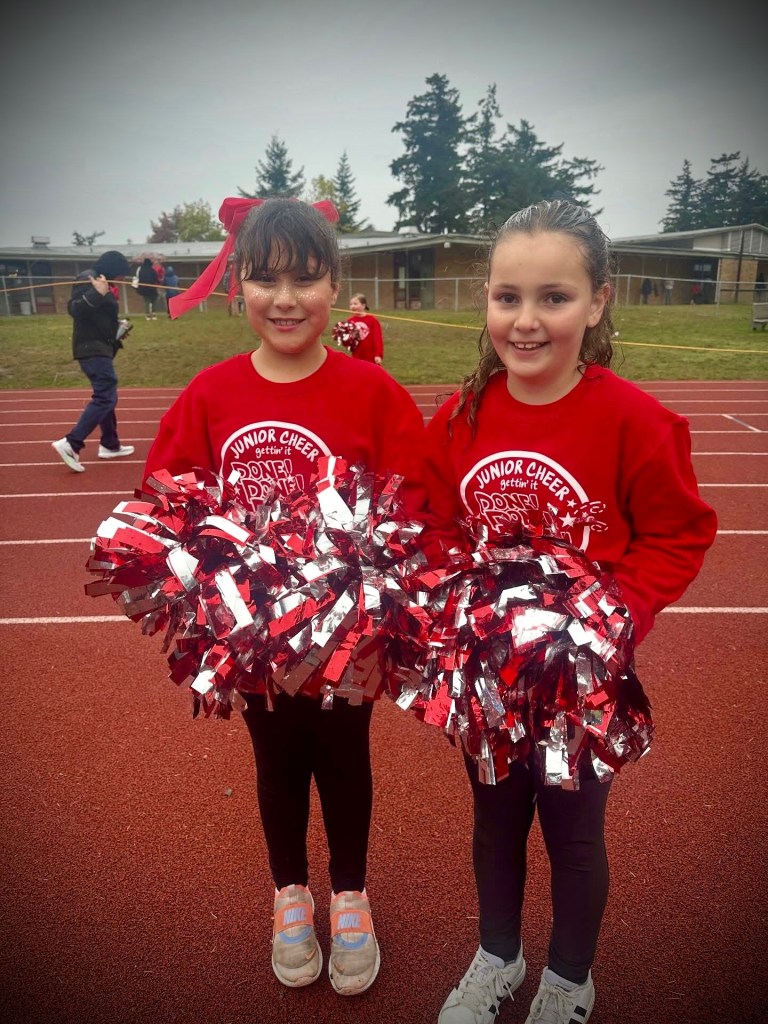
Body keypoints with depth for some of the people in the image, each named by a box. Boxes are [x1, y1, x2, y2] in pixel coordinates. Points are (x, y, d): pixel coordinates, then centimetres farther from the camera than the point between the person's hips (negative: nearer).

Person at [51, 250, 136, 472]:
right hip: (92, 349, -11)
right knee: (104, 397, -14)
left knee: (107, 396, 16)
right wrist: (96, 294, -39)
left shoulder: (102, 284, 15)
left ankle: (110, 445, 26)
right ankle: (70, 443, -17)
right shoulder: (87, 280, -14)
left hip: (100, 348, 11)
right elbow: (74, 309, -27)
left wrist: (116, 331, 14)